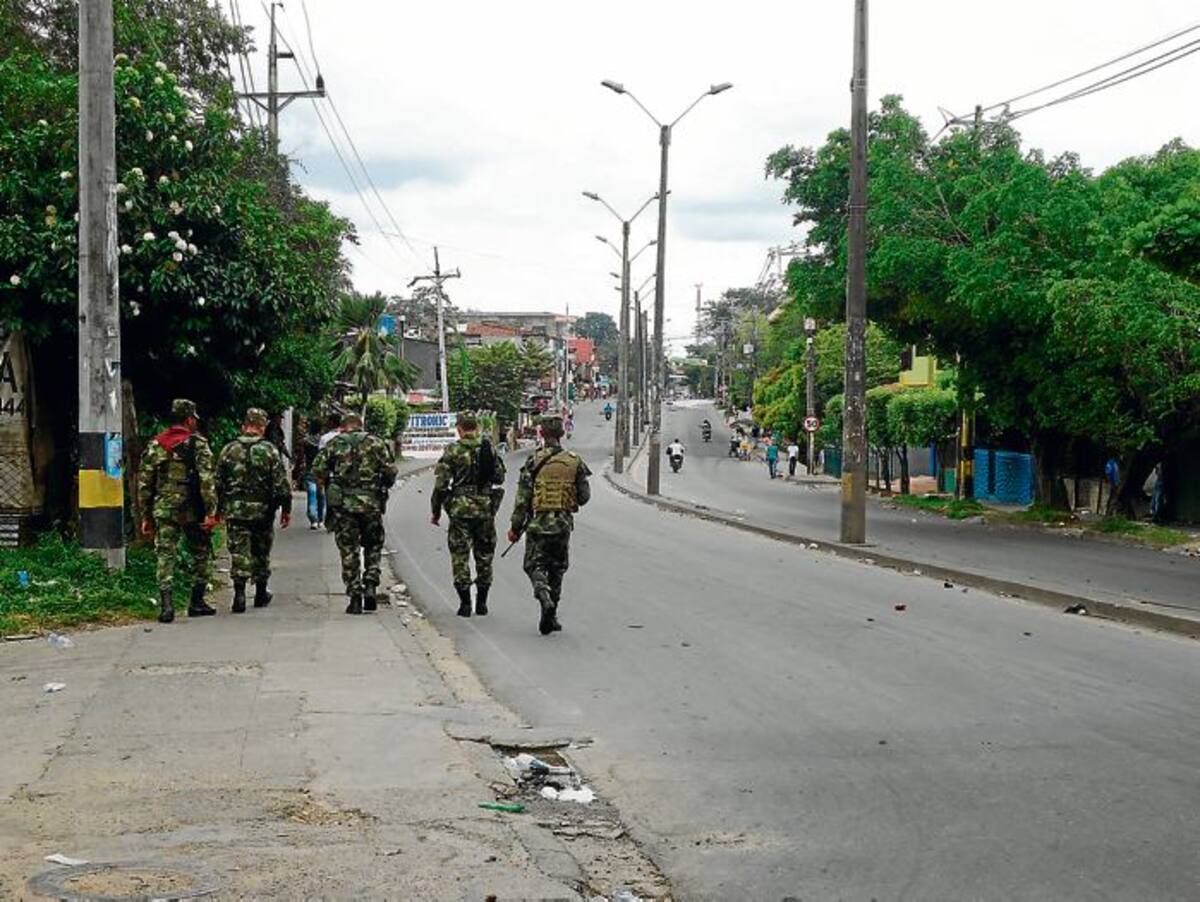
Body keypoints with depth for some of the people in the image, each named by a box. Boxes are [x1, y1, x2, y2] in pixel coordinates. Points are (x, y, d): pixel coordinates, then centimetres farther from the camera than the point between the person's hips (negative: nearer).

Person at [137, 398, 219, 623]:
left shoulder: (155, 446, 8)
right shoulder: (197, 444, -4)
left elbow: (144, 483, 9)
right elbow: (207, 480, -13)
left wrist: (146, 516, 15)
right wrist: (211, 512, -13)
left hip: (163, 511, 3)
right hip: (192, 511, -3)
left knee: (165, 556, 2)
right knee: (200, 554, 14)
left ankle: (166, 606, -9)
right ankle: (196, 603, 18)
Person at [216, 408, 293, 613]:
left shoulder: (228, 450, 2)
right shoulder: (269, 450, -4)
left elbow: (218, 482, 6)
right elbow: (282, 483, -6)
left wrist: (219, 509, 16)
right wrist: (286, 509, 1)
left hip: (235, 510, 0)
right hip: (262, 511, 0)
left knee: (239, 552, 0)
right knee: (261, 553, 14)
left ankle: (239, 594, -13)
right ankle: (261, 594, 24)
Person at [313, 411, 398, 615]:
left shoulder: (333, 444, 5)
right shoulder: (375, 442, 5)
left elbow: (318, 469, -2)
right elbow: (390, 470, -2)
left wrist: (329, 488, 14)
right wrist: (381, 489, 15)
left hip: (342, 505, 0)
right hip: (371, 504, 0)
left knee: (349, 551, 5)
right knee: (373, 546, 17)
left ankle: (355, 597, 1)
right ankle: (370, 586, 2)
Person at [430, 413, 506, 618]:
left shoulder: (452, 451, -7)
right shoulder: (489, 449, 1)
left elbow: (440, 484, -8)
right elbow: (500, 478, 11)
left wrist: (436, 511, 2)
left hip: (460, 509, -3)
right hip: (485, 508, 3)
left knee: (460, 556, 5)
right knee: (484, 556, 13)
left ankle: (465, 603, 3)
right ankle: (481, 603, 16)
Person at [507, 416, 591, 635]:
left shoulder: (534, 461, -7)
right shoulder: (575, 462, 0)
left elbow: (523, 497, -7)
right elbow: (584, 496, 4)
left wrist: (515, 527, -1)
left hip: (538, 523, -2)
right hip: (563, 524, 2)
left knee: (535, 565, 7)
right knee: (557, 569, 13)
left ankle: (545, 598, -22)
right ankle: (551, 617, 15)